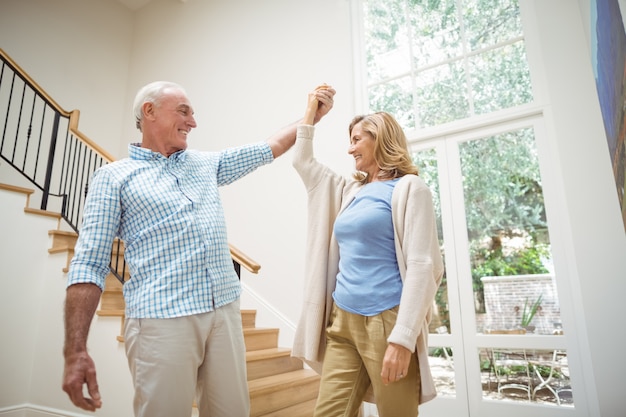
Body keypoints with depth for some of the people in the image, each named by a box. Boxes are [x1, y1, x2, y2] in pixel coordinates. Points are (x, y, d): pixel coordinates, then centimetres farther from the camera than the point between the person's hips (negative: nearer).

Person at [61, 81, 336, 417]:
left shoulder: (207, 164, 16)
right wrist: (75, 351, -10)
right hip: (162, 320, -4)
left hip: (226, 312, 5)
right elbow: (89, 265, -4)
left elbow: (272, 146, 22)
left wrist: (312, 116, 19)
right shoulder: (113, 178, 2)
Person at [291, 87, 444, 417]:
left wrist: (402, 338, -20)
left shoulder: (408, 188, -4)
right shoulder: (350, 191, 15)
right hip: (342, 322, 6)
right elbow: (302, 161, 26)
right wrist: (311, 110, 27)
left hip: (385, 322, -6)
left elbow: (422, 265, -14)